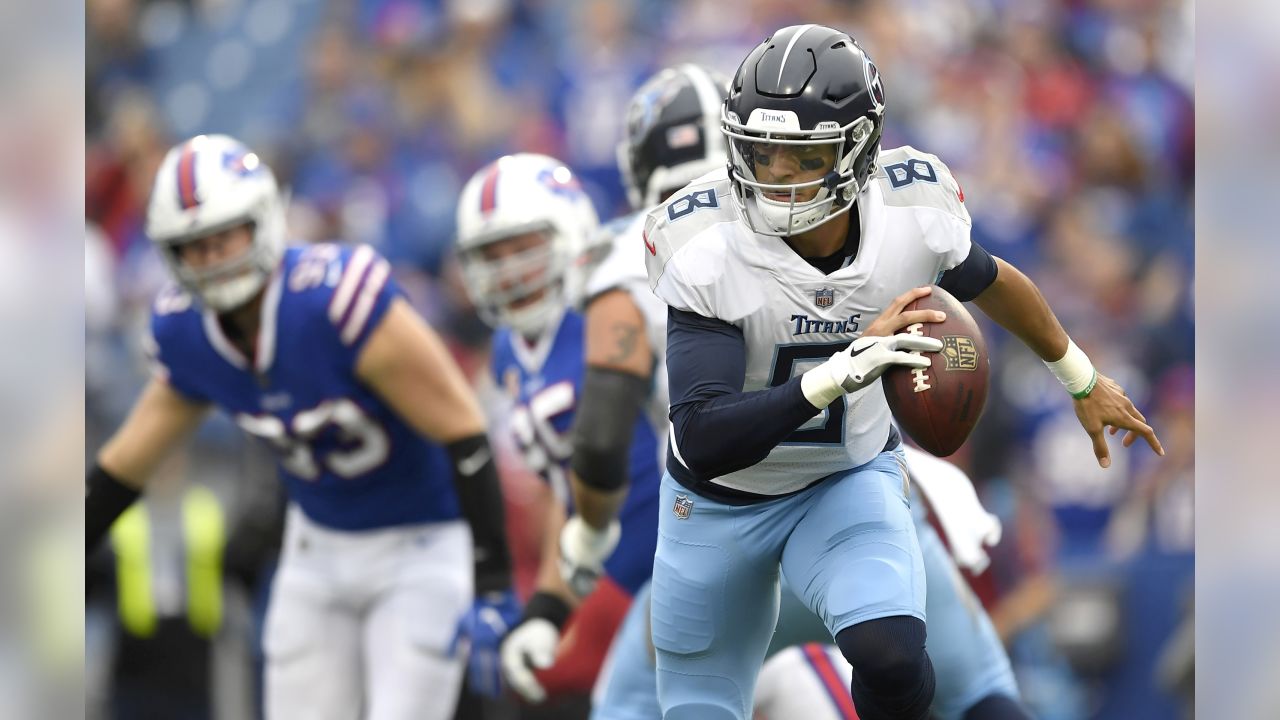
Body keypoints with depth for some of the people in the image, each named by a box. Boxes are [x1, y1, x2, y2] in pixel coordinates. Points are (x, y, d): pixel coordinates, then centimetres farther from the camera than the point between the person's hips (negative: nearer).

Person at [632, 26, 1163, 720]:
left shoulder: (914, 214, -20)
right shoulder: (705, 251, -30)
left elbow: (988, 280, 5)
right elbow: (703, 445, -36)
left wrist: (1083, 382, 21)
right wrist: (841, 371, -49)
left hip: (849, 483, 1)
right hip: (719, 500, -1)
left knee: (890, 657, -28)